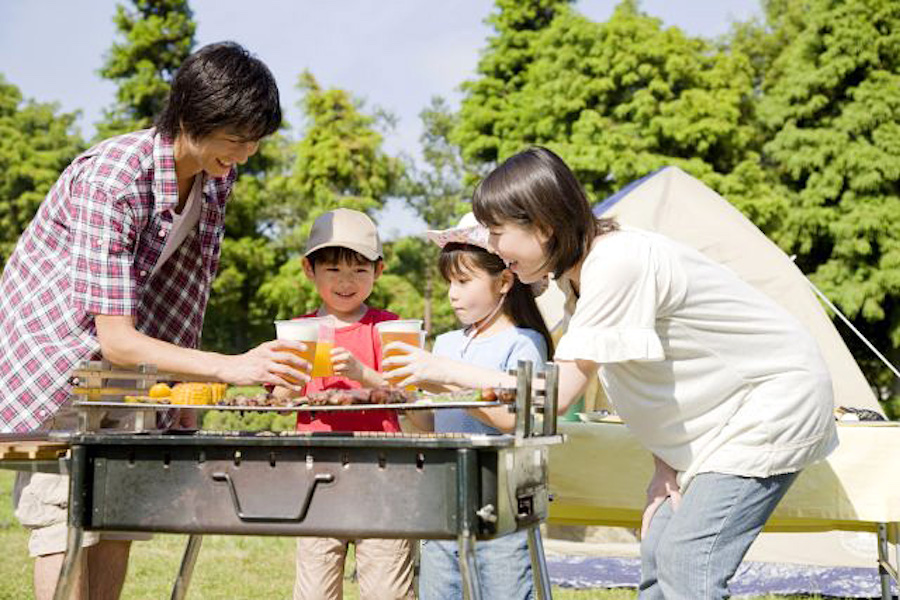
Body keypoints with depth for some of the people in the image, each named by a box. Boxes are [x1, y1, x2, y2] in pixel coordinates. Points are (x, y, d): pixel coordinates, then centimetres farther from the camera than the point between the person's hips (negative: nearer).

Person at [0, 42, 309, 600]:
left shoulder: (218, 173, -9)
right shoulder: (109, 179, -31)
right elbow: (115, 339, -33)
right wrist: (230, 366, -41)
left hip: (126, 365, 7)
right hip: (57, 352, -6)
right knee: (67, 513, -10)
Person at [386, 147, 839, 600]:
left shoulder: (616, 264, -29)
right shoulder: (577, 271, 1)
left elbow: (555, 395, -30)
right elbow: (640, 380, 8)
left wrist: (449, 372, -22)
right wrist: (665, 465, 0)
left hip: (775, 401, -10)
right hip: (718, 420, 10)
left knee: (687, 562, -15)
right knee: (658, 551, 7)